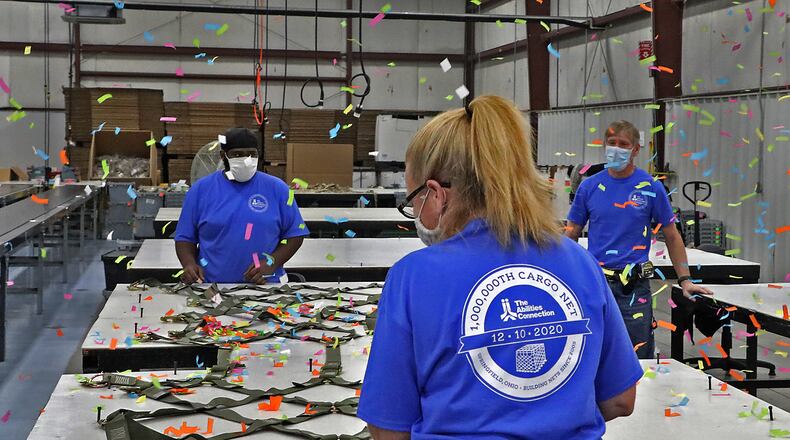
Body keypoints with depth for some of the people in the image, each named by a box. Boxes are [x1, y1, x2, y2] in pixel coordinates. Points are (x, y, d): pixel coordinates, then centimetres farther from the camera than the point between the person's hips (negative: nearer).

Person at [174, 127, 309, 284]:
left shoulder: (277, 188, 7)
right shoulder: (200, 189, 8)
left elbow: (295, 235, 11)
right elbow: (185, 237, 13)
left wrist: (271, 263, -4)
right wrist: (189, 264, -6)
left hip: (265, 286, -1)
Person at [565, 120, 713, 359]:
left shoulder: (651, 188, 1)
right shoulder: (589, 186, 5)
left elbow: (672, 236, 7)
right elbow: (571, 234, 10)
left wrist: (685, 280, 1)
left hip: (635, 287, -1)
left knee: (639, 358, 0)